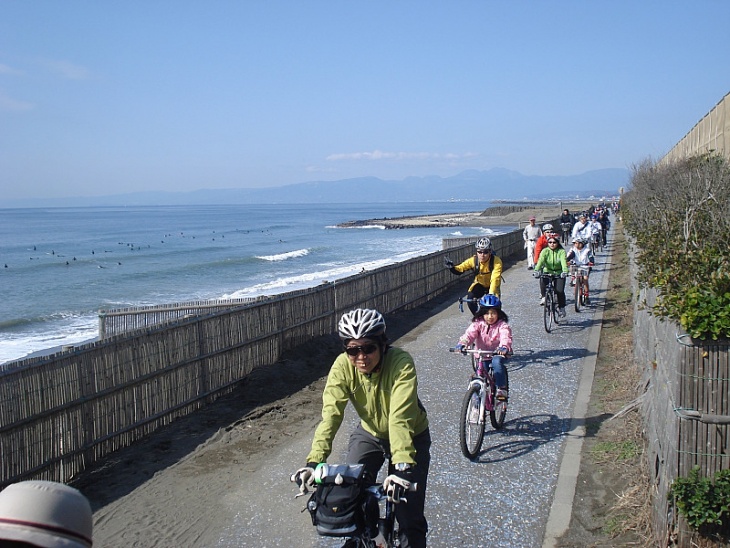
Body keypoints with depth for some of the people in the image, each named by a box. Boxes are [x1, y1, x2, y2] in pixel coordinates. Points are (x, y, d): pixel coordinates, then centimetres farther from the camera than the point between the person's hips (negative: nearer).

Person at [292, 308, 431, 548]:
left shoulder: (401, 362, -32)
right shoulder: (342, 366, -23)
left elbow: (400, 418, -41)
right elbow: (330, 413, -31)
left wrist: (402, 466, -52)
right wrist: (314, 461, -43)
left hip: (411, 436, -3)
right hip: (369, 433, 3)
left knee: (410, 517, -7)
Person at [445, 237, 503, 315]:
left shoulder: (496, 261, -33)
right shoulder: (473, 260, -25)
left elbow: (495, 279, -43)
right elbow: (460, 269, -23)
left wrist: (491, 294, -56)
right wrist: (451, 267, -45)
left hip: (491, 286, -1)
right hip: (479, 284, 1)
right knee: (470, 299, -23)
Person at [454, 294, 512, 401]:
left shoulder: (502, 325, -9)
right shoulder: (478, 323, -4)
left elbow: (505, 337, -28)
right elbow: (470, 334, -19)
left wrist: (504, 347, -51)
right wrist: (462, 343, -40)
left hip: (497, 353, -3)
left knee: (496, 362, -31)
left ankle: (502, 389, -21)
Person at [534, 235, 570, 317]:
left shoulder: (561, 251, -12)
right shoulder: (545, 251, -9)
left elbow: (564, 262, -29)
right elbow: (540, 260, -26)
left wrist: (565, 272, -48)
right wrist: (537, 270, -44)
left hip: (559, 273, -1)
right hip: (548, 272, 1)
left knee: (560, 291, -15)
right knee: (542, 279, -31)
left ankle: (561, 308, 7)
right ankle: (544, 296, -12)